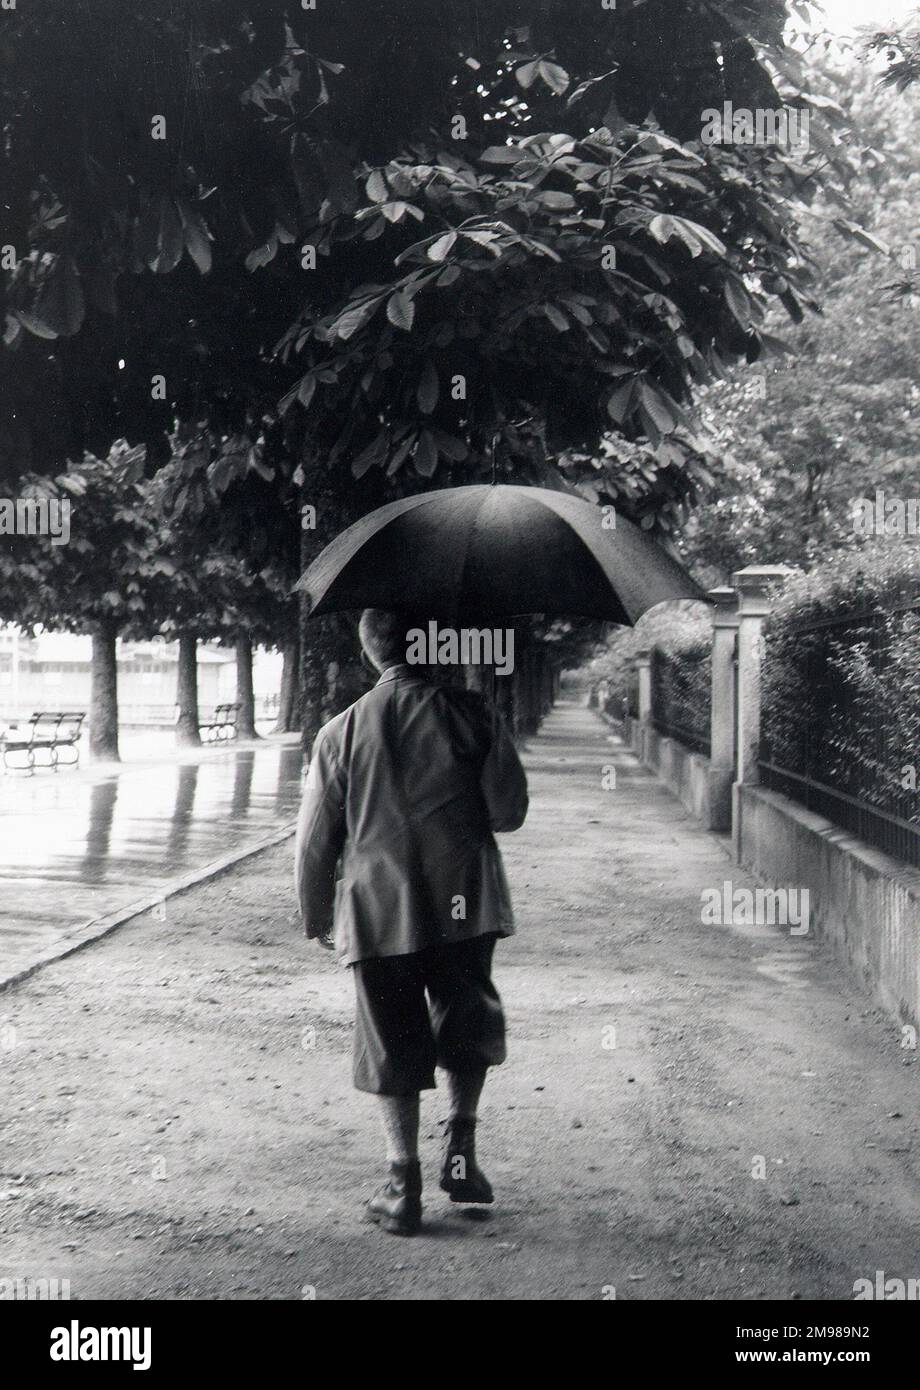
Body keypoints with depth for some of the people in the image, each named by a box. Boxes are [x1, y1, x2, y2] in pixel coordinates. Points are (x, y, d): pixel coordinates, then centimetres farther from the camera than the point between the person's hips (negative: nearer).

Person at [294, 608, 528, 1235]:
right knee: (467, 1026, 19)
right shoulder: (470, 713, -3)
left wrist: (319, 917, 16)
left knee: (392, 1046, 8)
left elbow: (315, 839, 3)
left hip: (378, 909, 0)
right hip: (464, 901, 0)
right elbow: (509, 810, -3)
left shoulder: (341, 733, 0)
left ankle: (404, 1188, 9)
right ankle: (461, 1150, 13)